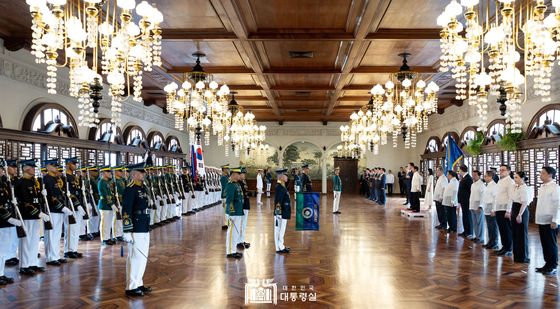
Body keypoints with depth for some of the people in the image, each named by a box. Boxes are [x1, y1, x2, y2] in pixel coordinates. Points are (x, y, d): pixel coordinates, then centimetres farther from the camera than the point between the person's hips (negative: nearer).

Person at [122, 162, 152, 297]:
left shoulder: (142, 188, 14)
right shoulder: (130, 190, -14)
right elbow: (126, 212, -18)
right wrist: (127, 232, -20)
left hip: (144, 229, 9)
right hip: (135, 230, -9)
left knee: (142, 257, 15)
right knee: (135, 257, -2)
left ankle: (138, 284, 27)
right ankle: (131, 287, 9)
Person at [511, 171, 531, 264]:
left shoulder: (524, 188, -14)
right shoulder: (516, 188, 12)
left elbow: (524, 203, -19)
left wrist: (519, 215, -22)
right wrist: (511, 213, 16)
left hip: (521, 211, -9)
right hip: (515, 211, 9)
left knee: (522, 234, 0)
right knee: (514, 234, 12)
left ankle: (523, 257, 10)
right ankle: (516, 255, 22)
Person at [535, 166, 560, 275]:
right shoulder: (542, 187, 12)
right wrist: (538, 217, 15)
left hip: (550, 222, -8)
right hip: (542, 221, 8)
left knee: (551, 244, 1)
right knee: (544, 244, 13)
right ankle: (547, 264, 23)